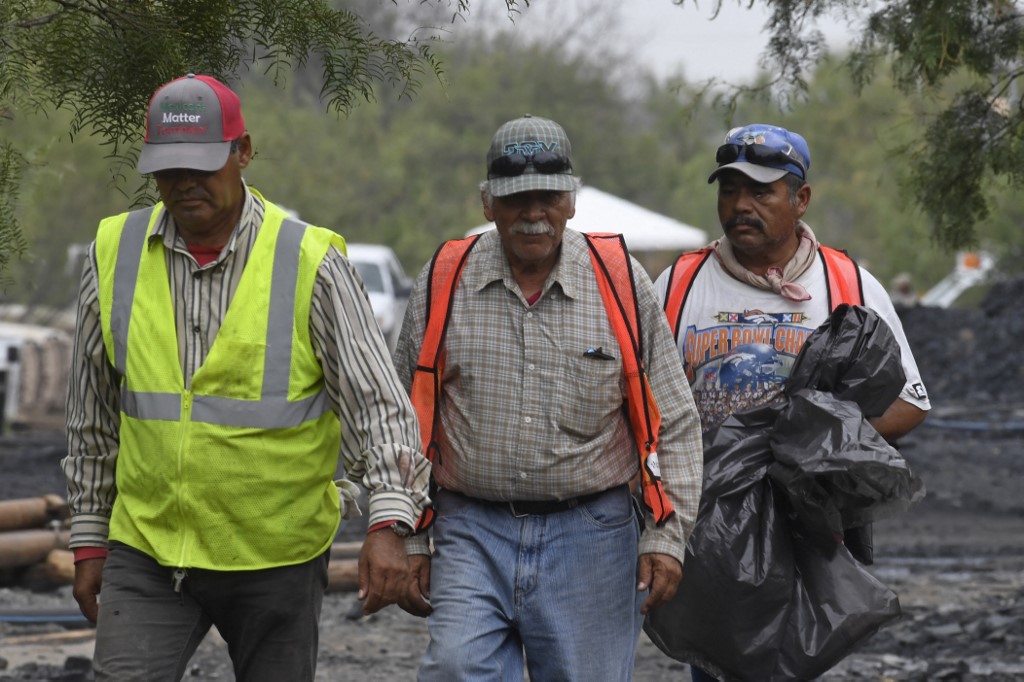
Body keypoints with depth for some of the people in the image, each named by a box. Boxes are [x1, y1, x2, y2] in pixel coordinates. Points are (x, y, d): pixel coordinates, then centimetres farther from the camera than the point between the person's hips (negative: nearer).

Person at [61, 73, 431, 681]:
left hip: (276, 559, -2)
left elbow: (378, 401, -11)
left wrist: (390, 523, -25)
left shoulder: (311, 264, -8)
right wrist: (90, 540, 13)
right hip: (147, 552, 2)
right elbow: (94, 415, 13)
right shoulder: (115, 254, 2)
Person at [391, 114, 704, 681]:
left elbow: (674, 425, 7)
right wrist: (408, 539, 7)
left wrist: (666, 538, -1)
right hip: (472, 533, 0)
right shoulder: (441, 286, 5)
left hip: (591, 538, 0)